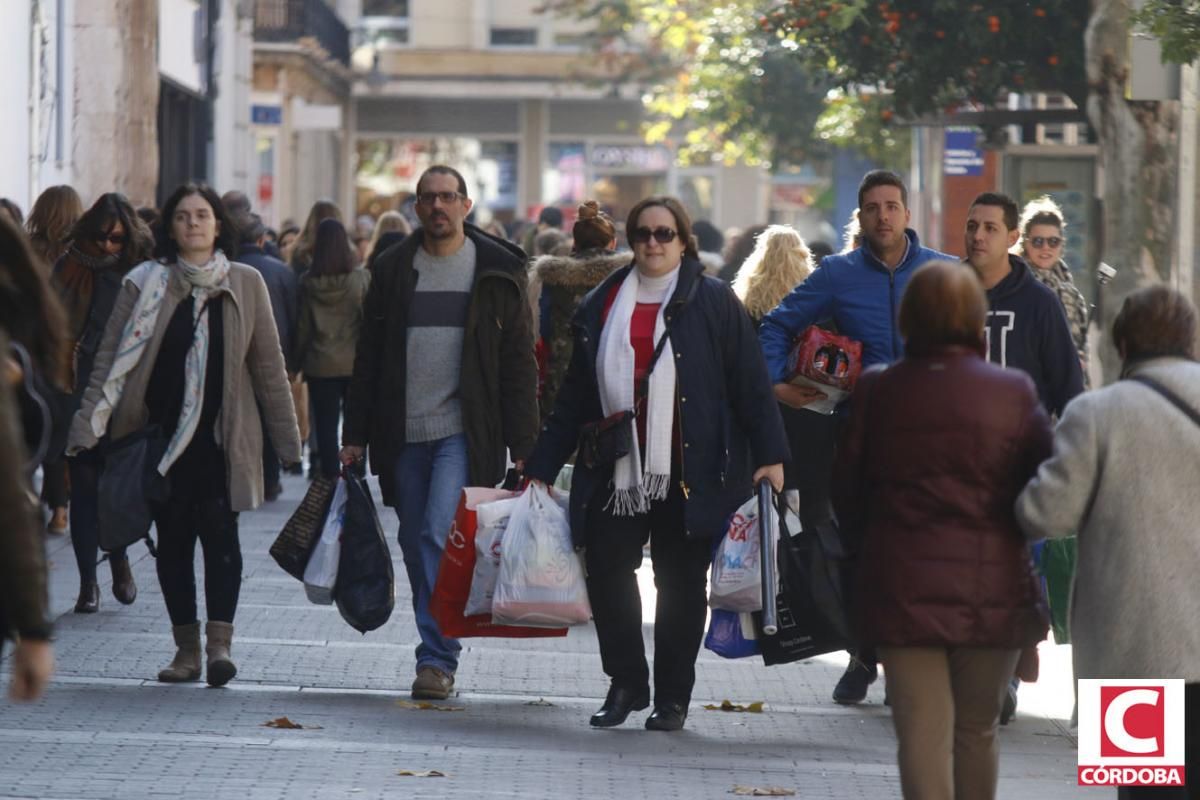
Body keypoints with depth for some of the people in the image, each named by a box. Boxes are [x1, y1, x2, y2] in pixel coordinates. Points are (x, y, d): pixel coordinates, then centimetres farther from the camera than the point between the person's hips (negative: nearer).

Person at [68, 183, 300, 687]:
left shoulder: (245, 284, 5)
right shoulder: (145, 284, 4)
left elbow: (268, 364, 8)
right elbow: (110, 357, 3)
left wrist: (286, 438, 7)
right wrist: (88, 426, -6)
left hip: (222, 434, -1)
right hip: (161, 433, 1)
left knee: (219, 532, -14)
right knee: (172, 540, 4)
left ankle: (219, 642, -18)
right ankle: (186, 649, 11)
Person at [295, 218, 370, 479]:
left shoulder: (309, 282, -4)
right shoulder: (361, 278, -8)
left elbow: (303, 327, 0)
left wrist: (297, 362, 10)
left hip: (320, 365, 0)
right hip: (354, 362, 0)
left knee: (325, 426, 5)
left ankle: (330, 477, 4)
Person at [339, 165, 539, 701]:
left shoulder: (498, 272, 2)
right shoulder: (393, 269, 9)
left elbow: (519, 363, 2)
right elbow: (368, 358, 12)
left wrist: (523, 447, -4)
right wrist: (355, 436, 7)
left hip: (463, 432, -4)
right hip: (403, 435, 4)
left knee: (440, 536, -16)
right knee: (416, 546, 8)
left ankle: (438, 658, -12)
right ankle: (436, 651, 20)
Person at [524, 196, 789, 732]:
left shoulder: (714, 301, 2)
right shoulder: (601, 306, 11)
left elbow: (750, 383, -2)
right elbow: (574, 397, 14)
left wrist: (770, 456, -10)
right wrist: (542, 466, 11)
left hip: (689, 473, -3)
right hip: (617, 471, 3)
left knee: (681, 582, 3)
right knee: (606, 568, -4)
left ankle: (673, 696, 14)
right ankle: (625, 683, 13)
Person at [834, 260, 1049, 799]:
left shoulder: (877, 391, -2)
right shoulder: (1014, 392, -5)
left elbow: (847, 496, 4)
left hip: (902, 590, 0)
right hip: (992, 590, 0)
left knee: (923, 734, 0)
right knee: (978, 730, 16)